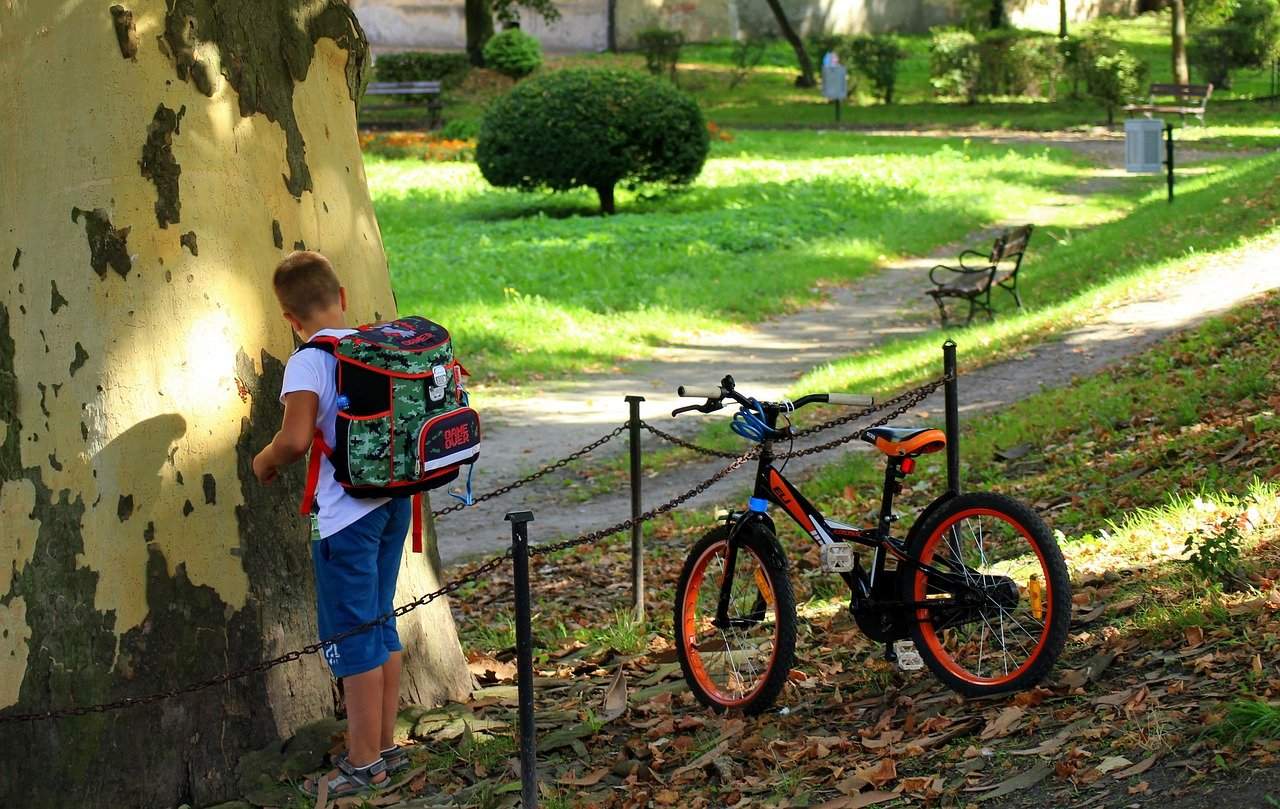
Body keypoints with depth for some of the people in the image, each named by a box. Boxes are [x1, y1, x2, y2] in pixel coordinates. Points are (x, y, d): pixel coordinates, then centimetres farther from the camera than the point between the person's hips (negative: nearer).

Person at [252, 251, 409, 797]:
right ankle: (385, 746, 27)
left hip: (346, 516, -7)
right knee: (380, 626, 18)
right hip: (394, 501, 7)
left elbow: (295, 439, -25)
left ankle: (364, 765, 10)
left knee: (353, 637, 2)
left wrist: (265, 462, -6)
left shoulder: (308, 363, -15)